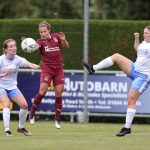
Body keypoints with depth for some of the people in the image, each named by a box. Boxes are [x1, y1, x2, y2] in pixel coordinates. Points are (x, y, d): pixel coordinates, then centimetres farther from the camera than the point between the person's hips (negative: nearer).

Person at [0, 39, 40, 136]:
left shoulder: (18, 59, -7)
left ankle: (21, 127, 11)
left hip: (12, 87, 4)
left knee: (24, 104, -11)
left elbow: (29, 64, -26)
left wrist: (38, 66, -47)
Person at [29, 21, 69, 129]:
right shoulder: (41, 41, -7)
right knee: (42, 91, -17)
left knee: (58, 94, 2)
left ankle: (57, 119, 12)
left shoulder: (56, 37, 2)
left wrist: (64, 40, -11)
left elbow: (66, 46, 12)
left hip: (58, 69, 3)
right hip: (47, 69, -3)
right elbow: (35, 47, -29)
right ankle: (32, 113, 1)